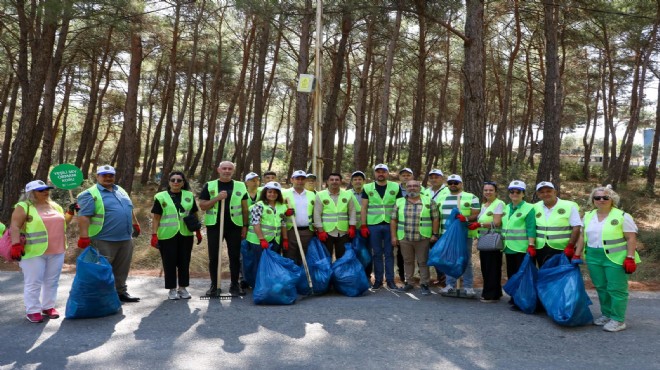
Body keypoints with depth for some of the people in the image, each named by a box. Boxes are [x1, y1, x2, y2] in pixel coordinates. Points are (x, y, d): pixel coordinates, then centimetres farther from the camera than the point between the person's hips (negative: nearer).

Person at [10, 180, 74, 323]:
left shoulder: (55, 206, 14)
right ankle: (32, 311, 11)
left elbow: (63, 223, 22)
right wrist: (16, 245, -20)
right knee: (33, 283, 1)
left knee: (52, 281, 11)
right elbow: (15, 226, -11)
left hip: (56, 251, 6)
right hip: (34, 252, -6)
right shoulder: (23, 207, -5)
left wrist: (70, 212, 8)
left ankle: (48, 306, 22)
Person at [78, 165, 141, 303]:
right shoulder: (91, 194, -8)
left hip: (125, 238, 7)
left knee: (122, 270, 15)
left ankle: (121, 292, 26)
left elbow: (130, 209, 25)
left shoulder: (121, 191, 15)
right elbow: (83, 216, -17)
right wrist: (84, 236, -24)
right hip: (104, 240, -7)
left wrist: (135, 224, 24)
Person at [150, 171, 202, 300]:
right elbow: (156, 218, -1)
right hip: (167, 236, -3)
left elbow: (194, 215, 15)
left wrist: (198, 231, 14)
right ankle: (172, 289, 15)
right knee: (169, 263, 3)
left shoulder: (189, 196, 9)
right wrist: (154, 234, -8)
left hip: (186, 235, 3)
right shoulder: (161, 197, 0)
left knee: (184, 262, 8)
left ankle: (183, 288, 20)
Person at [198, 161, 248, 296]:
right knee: (214, 257, 4)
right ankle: (214, 285, 16)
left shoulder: (240, 186, 6)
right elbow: (202, 206, -2)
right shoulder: (209, 186, 3)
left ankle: (235, 284, 18)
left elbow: (244, 208, 8)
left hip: (234, 226, 1)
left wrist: (245, 226, 2)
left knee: (235, 256, 6)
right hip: (214, 226, 0)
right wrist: (217, 198, -15)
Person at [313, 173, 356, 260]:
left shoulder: (348, 195, 7)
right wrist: (320, 231, -9)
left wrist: (352, 227, -1)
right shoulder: (320, 195, -1)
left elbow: (352, 212, 8)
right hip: (326, 232, -2)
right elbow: (317, 214, -4)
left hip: (344, 233, 2)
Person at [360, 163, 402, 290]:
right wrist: (363, 226, -2)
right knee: (377, 254, 7)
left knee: (389, 253, 6)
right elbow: (364, 208, 4)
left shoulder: (396, 187, 4)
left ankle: (390, 280, 13)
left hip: (390, 225, 0)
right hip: (373, 225, 0)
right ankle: (378, 280, 16)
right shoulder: (367, 188, 4)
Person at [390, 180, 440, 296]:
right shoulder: (399, 202, 8)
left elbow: (435, 218, 2)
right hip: (404, 238, 2)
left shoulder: (429, 201, 3)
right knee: (408, 261, 11)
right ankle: (409, 283, 21)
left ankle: (424, 284, 10)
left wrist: (435, 234, -4)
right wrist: (394, 236, 2)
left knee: (423, 262, 2)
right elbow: (393, 220, 7)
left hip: (423, 238, -2)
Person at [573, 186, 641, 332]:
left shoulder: (622, 216, -6)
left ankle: (618, 320, 7)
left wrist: (630, 258, -15)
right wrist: (577, 255, 10)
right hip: (594, 258, 5)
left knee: (616, 289, -1)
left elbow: (631, 238, -8)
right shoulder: (588, 216, 9)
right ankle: (606, 315, 24)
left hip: (616, 259, -5)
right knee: (601, 288, 11)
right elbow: (582, 236, 13)